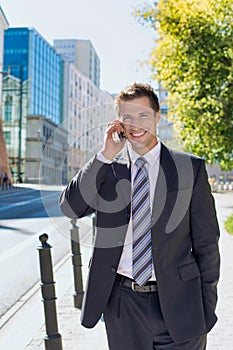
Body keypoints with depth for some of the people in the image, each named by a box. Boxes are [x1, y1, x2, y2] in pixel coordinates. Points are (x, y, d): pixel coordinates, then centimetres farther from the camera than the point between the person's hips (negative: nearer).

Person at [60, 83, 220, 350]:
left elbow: (206, 241, 1)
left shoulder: (190, 167, -1)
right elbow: (70, 208, -10)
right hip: (122, 302, 1)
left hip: (176, 302, -1)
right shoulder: (106, 168, 3)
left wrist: (207, 305, 0)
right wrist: (106, 156, -15)